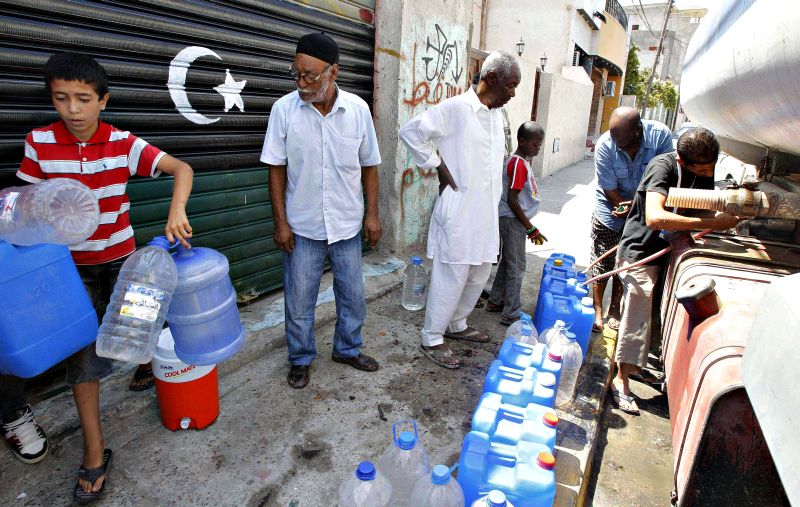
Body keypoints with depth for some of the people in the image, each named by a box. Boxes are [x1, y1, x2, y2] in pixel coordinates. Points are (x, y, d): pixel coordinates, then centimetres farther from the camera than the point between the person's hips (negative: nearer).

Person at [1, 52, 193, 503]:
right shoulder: (40, 143, -6)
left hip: (119, 260, -1)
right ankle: (95, 452, 12)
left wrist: (177, 211, -33)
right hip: (70, 263, 1)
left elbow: (181, 169, -17)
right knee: (84, 354, 0)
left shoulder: (123, 144, -11)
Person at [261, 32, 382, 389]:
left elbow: (368, 165, 3)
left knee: (353, 296, 15)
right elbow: (276, 169, -5)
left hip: (348, 225, 2)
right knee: (299, 301, 10)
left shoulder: (357, 109, -5)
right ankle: (301, 359, 33)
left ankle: (348, 349, 38)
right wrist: (281, 222, -7)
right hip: (302, 227, -1)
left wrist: (372, 213, 0)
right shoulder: (284, 109, -9)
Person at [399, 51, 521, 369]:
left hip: (486, 213, 8)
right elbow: (410, 131, -12)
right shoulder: (455, 108, -12)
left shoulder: (496, 115, 13)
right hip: (458, 211, -8)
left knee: (479, 275, 17)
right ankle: (432, 339, 16)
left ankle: (456, 325, 37)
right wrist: (438, 166, -12)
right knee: (451, 278, -1)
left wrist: (495, 211, 18)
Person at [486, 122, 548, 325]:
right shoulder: (518, 164, -18)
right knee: (516, 267, -2)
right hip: (512, 221, -10)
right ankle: (511, 314, 7)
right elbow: (512, 200, -22)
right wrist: (531, 228, -19)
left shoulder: (521, 161, 11)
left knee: (506, 263, 18)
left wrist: (528, 225, 19)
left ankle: (495, 302, 30)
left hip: (513, 220, 10)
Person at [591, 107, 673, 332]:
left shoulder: (661, 136, -21)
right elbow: (610, 190, -18)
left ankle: (615, 308, 27)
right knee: (602, 263, 3)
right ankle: (597, 310, 19)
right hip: (610, 210, -1)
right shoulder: (605, 145, -24)